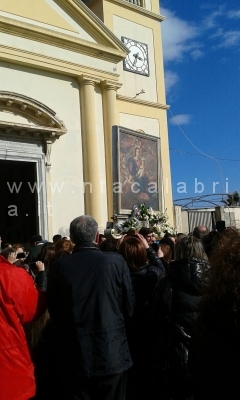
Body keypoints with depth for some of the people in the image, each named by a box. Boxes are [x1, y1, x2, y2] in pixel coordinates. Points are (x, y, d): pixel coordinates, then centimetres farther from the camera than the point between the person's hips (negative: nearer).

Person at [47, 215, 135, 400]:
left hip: (76, 356, 0)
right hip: (113, 353, 0)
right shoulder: (116, 261, -11)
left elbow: (54, 313, 1)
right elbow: (129, 308, -3)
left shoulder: (59, 266, -9)